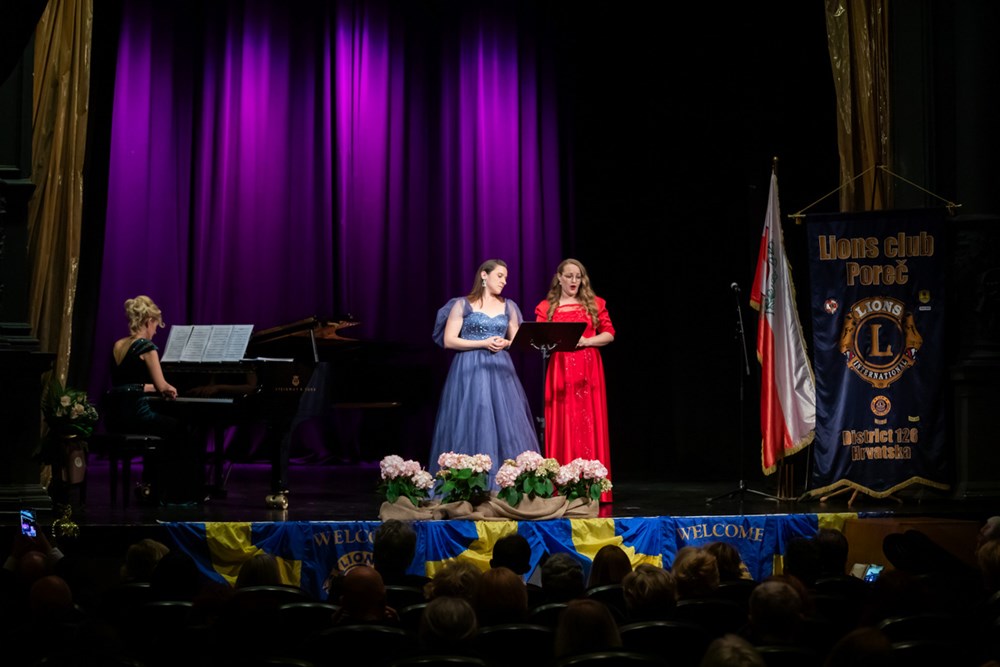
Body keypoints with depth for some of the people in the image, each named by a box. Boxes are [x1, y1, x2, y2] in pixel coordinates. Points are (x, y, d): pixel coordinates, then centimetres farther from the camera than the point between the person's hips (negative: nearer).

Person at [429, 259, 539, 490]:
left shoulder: (508, 306, 13)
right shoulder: (463, 304, 0)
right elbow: (448, 340, -5)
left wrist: (504, 343, -6)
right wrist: (483, 343, -13)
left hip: (500, 371, 4)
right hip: (469, 372, -4)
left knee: (506, 426, -3)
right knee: (470, 427, -7)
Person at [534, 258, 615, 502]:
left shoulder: (595, 304, 11)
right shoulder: (547, 307, 10)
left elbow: (609, 334, 7)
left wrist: (587, 341, -9)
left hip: (588, 372, 0)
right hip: (560, 370, 0)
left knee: (589, 426, -3)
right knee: (562, 426, -4)